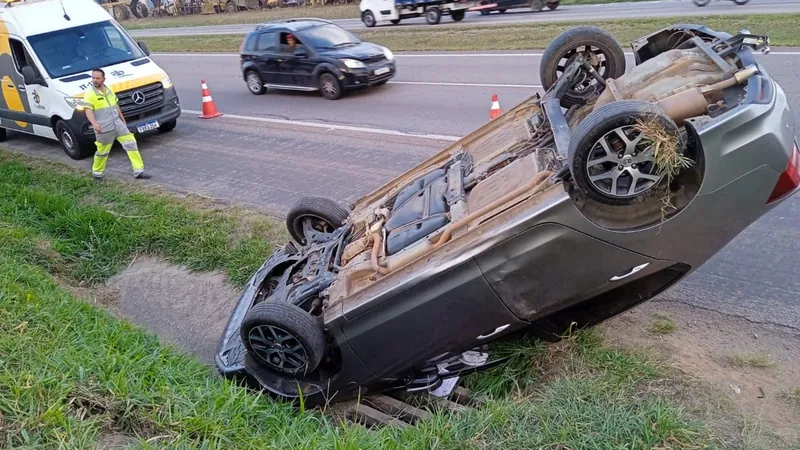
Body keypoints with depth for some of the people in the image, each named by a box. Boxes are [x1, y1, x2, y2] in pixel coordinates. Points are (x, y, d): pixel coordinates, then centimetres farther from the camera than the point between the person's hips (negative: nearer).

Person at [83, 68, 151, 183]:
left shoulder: (109, 90, 13)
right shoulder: (90, 93, -7)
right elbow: (89, 111, -16)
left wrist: (123, 120, 27)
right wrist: (94, 124, -31)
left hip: (118, 125, 6)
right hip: (104, 129, -5)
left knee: (131, 145, -3)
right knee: (102, 152, 5)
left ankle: (138, 171, -1)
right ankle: (97, 174, 27)